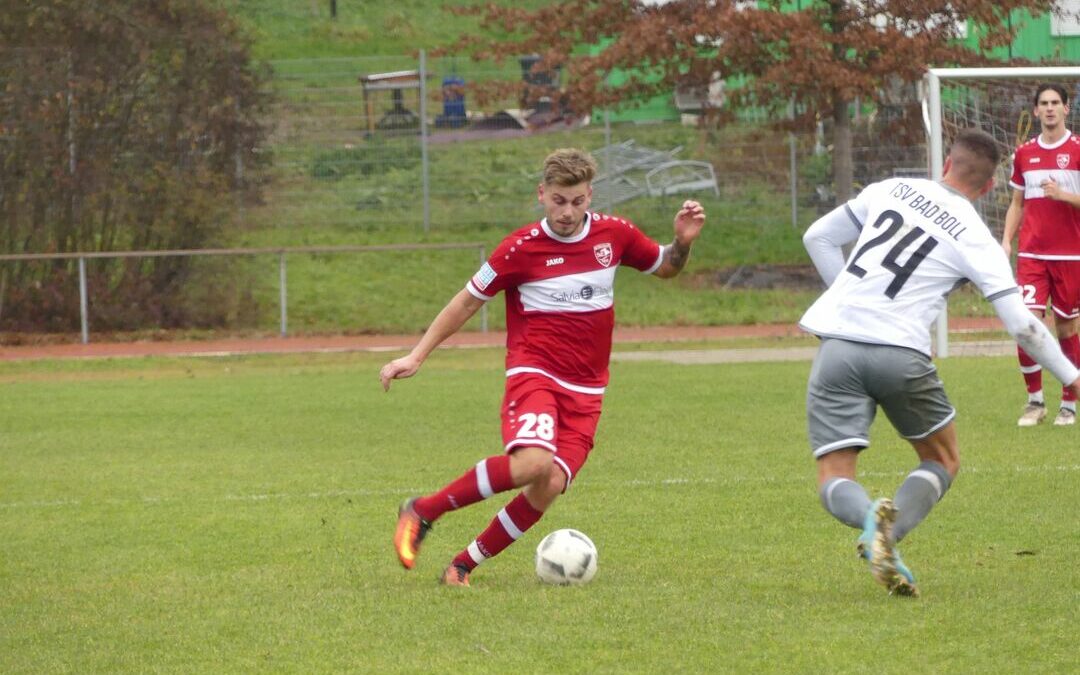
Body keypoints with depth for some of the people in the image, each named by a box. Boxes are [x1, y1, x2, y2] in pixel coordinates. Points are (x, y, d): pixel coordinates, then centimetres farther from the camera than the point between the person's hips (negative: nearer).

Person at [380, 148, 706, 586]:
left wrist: (683, 242, 1)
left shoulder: (614, 234, 5)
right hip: (533, 373, -4)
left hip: (585, 390, 4)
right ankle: (421, 513, -14)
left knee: (550, 486, -15)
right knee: (533, 462, -31)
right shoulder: (522, 248, -5)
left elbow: (665, 268, 24)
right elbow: (468, 301, 4)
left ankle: (463, 566, 0)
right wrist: (416, 356, 2)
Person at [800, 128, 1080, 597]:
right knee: (942, 461, 20)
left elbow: (817, 237, 17)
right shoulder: (976, 240, 4)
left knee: (834, 481, 5)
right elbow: (1021, 325, 1)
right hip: (901, 352, -2)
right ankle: (890, 533, -10)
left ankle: (872, 520, -31)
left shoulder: (890, 190, 11)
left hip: (837, 345, 2)